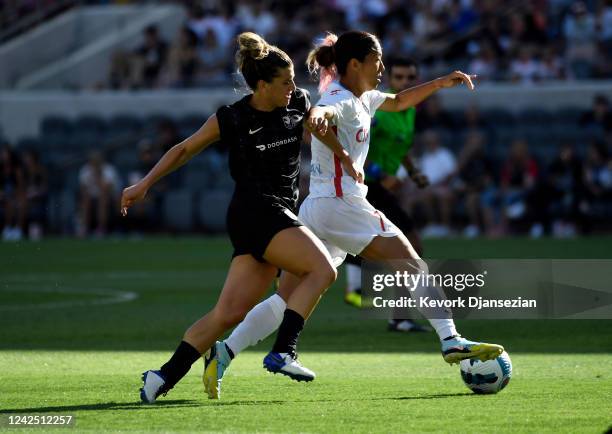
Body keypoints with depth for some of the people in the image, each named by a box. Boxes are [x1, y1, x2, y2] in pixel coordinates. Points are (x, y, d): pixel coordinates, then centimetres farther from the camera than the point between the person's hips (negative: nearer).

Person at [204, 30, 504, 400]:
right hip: (341, 205, -9)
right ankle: (451, 341, -11)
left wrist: (440, 83, 27)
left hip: (315, 211, 9)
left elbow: (399, 102, 34)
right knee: (415, 266, -5)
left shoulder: (362, 99, 17)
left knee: (288, 298, 4)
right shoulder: (342, 101, -11)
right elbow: (321, 113, -34)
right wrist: (317, 117, -55)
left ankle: (224, 353, -4)